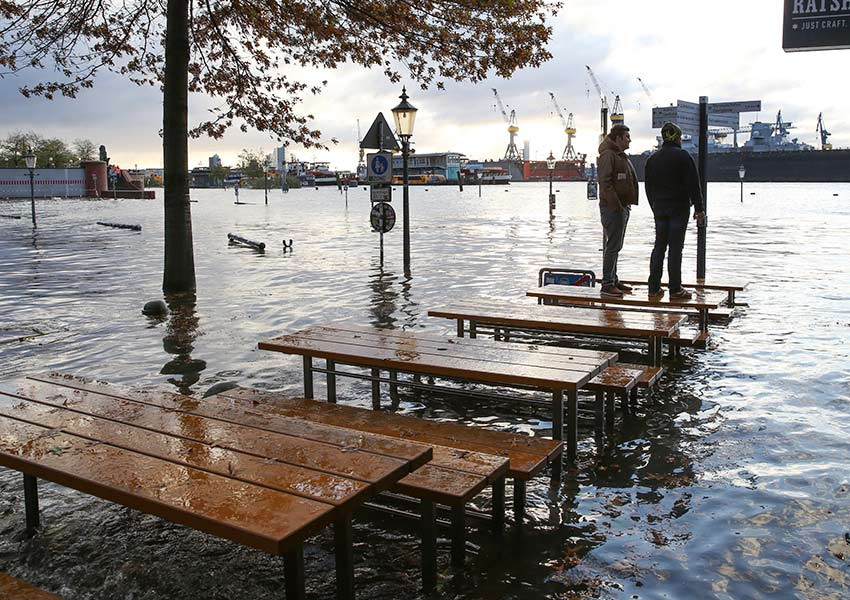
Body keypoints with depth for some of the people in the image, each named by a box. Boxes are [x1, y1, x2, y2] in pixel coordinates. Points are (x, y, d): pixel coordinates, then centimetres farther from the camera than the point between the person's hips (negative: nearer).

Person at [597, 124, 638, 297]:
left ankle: (614, 280, 22)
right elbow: (605, 182, -20)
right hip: (612, 207, -10)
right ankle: (607, 284, -8)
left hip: (622, 206, 10)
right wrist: (616, 205, -23)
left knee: (615, 245, 14)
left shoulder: (621, 156, 21)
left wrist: (626, 204, 18)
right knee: (613, 245, -10)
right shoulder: (608, 155, -12)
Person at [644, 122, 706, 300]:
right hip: (679, 208, -5)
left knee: (659, 247, 9)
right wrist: (699, 209, -7)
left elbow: (648, 187, 15)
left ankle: (654, 288, 9)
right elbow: (693, 185, -11)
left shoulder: (652, 158, 11)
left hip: (659, 210, 5)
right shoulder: (683, 156, -8)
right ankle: (675, 290, -1)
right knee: (675, 248, -4)